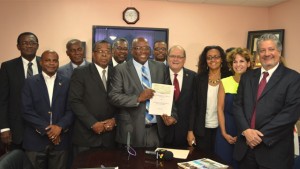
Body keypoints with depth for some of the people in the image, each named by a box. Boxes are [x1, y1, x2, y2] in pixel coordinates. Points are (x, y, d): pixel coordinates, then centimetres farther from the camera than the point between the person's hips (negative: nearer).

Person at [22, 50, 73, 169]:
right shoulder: (30, 82, 3)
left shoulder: (66, 83, 7)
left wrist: (60, 127, -14)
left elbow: (71, 109, 1)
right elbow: (26, 111, -5)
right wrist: (46, 128, -13)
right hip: (35, 140, -1)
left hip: (60, 139, 1)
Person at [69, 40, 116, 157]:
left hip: (110, 135, 3)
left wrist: (114, 120, -7)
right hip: (86, 134, -3)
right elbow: (75, 101, -9)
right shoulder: (80, 73, -1)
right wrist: (93, 123, -14)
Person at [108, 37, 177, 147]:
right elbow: (113, 96, -9)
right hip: (132, 131, -3)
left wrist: (172, 115, -8)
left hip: (157, 130, 3)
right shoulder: (121, 69, -2)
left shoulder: (160, 67, 7)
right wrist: (138, 98, -20)